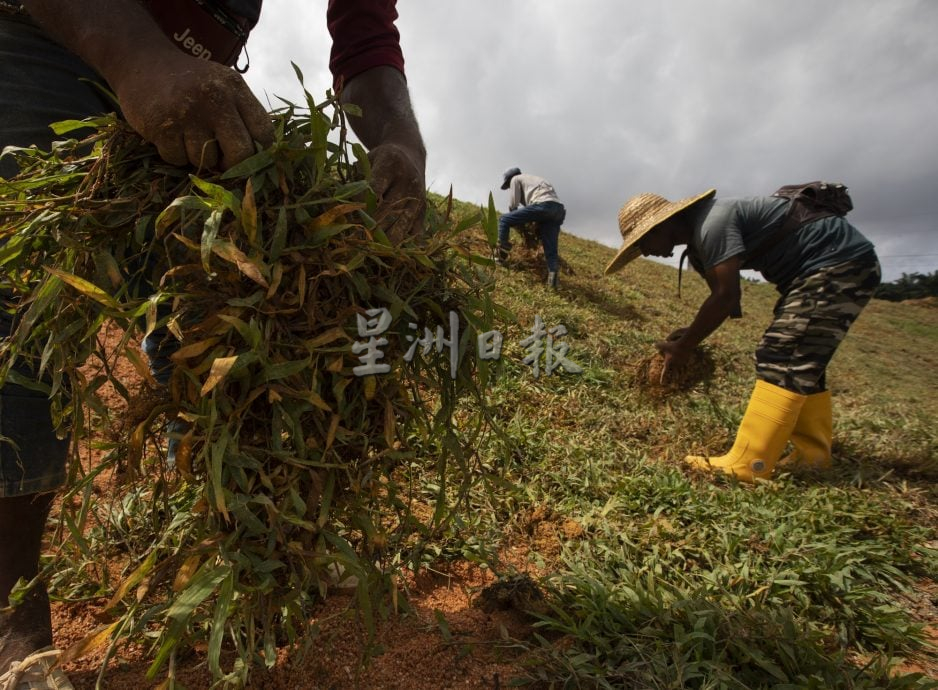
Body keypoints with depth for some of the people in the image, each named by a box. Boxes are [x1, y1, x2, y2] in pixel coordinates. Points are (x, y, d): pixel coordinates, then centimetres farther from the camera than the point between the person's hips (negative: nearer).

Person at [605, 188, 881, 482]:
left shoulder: (712, 223, -23)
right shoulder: (699, 235, 10)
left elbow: (726, 297, -26)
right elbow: (722, 296, 13)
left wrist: (683, 347, -16)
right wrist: (690, 332, 0)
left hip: (842, 262, -11)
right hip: (828, 266, 11)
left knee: (782, 358, -18)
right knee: (800, 361, 11)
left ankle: (747, 467, -19)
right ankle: (812, 455, 17)